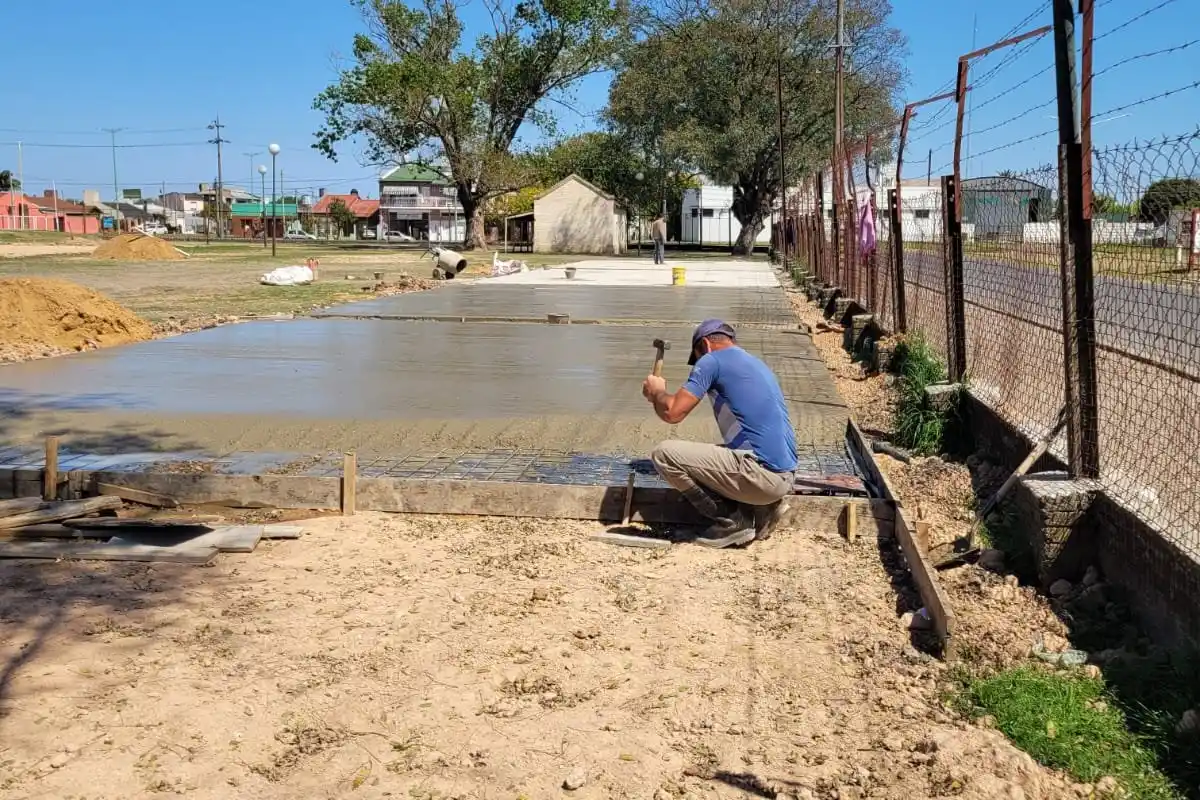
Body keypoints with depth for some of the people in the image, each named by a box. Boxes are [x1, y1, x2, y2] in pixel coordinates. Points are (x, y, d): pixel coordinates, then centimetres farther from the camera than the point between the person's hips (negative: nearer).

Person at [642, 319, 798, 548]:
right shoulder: (757, 364, 23)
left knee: (664, 454, -8)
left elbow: (672, 412, -9)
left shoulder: (712, 360, -3)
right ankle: (761, 507, 12)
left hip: (762, 475, -9)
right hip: (785, 477, 9)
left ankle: (733, 521, -3)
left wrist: (656, 391, 13)